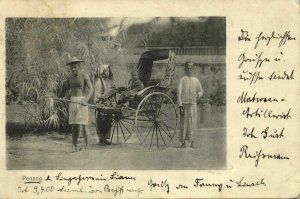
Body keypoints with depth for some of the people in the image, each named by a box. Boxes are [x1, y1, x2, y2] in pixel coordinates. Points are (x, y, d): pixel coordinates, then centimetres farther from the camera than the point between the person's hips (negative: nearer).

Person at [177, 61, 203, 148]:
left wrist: (198, 95, -2)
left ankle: (192, 141, 3)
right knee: (184, 123, -1)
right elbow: (179, 93, 0)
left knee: (192, 123, -1)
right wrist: (180, 106, -6)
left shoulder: (196, 80, 9)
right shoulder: (182, 79, 4)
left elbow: (201, 91, 19)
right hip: (184, 104, -2)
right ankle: (183, 142, 5)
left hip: (193, 104, 2)